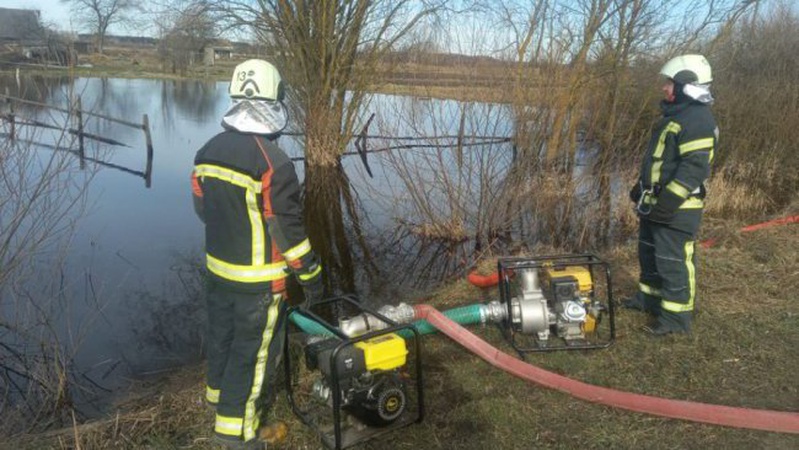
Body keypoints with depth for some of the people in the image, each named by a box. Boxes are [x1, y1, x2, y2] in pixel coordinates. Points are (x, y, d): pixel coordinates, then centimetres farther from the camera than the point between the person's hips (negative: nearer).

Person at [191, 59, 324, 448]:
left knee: (222, 333, 24)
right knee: (253, 348, 7)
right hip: (259, 279, -7)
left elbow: (202, 206, 10)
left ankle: (220, 393, 46)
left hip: (218, 267, 7)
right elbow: (289, 228, -20)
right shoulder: (271, 162, -24)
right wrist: (311, 275, -10)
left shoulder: (209, 150, -1)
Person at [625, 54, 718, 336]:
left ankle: (676, 317, 6)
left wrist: (667, 203, -27)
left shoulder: (698, 121, -19)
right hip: (655, 204, 10)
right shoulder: (675, 114, 15)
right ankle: (649, 298, 36)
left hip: (676, 209, -10)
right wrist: (641, 188, 24)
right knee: (649, 254, 21)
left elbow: (694, 168, -26)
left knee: (673, 262, -3)